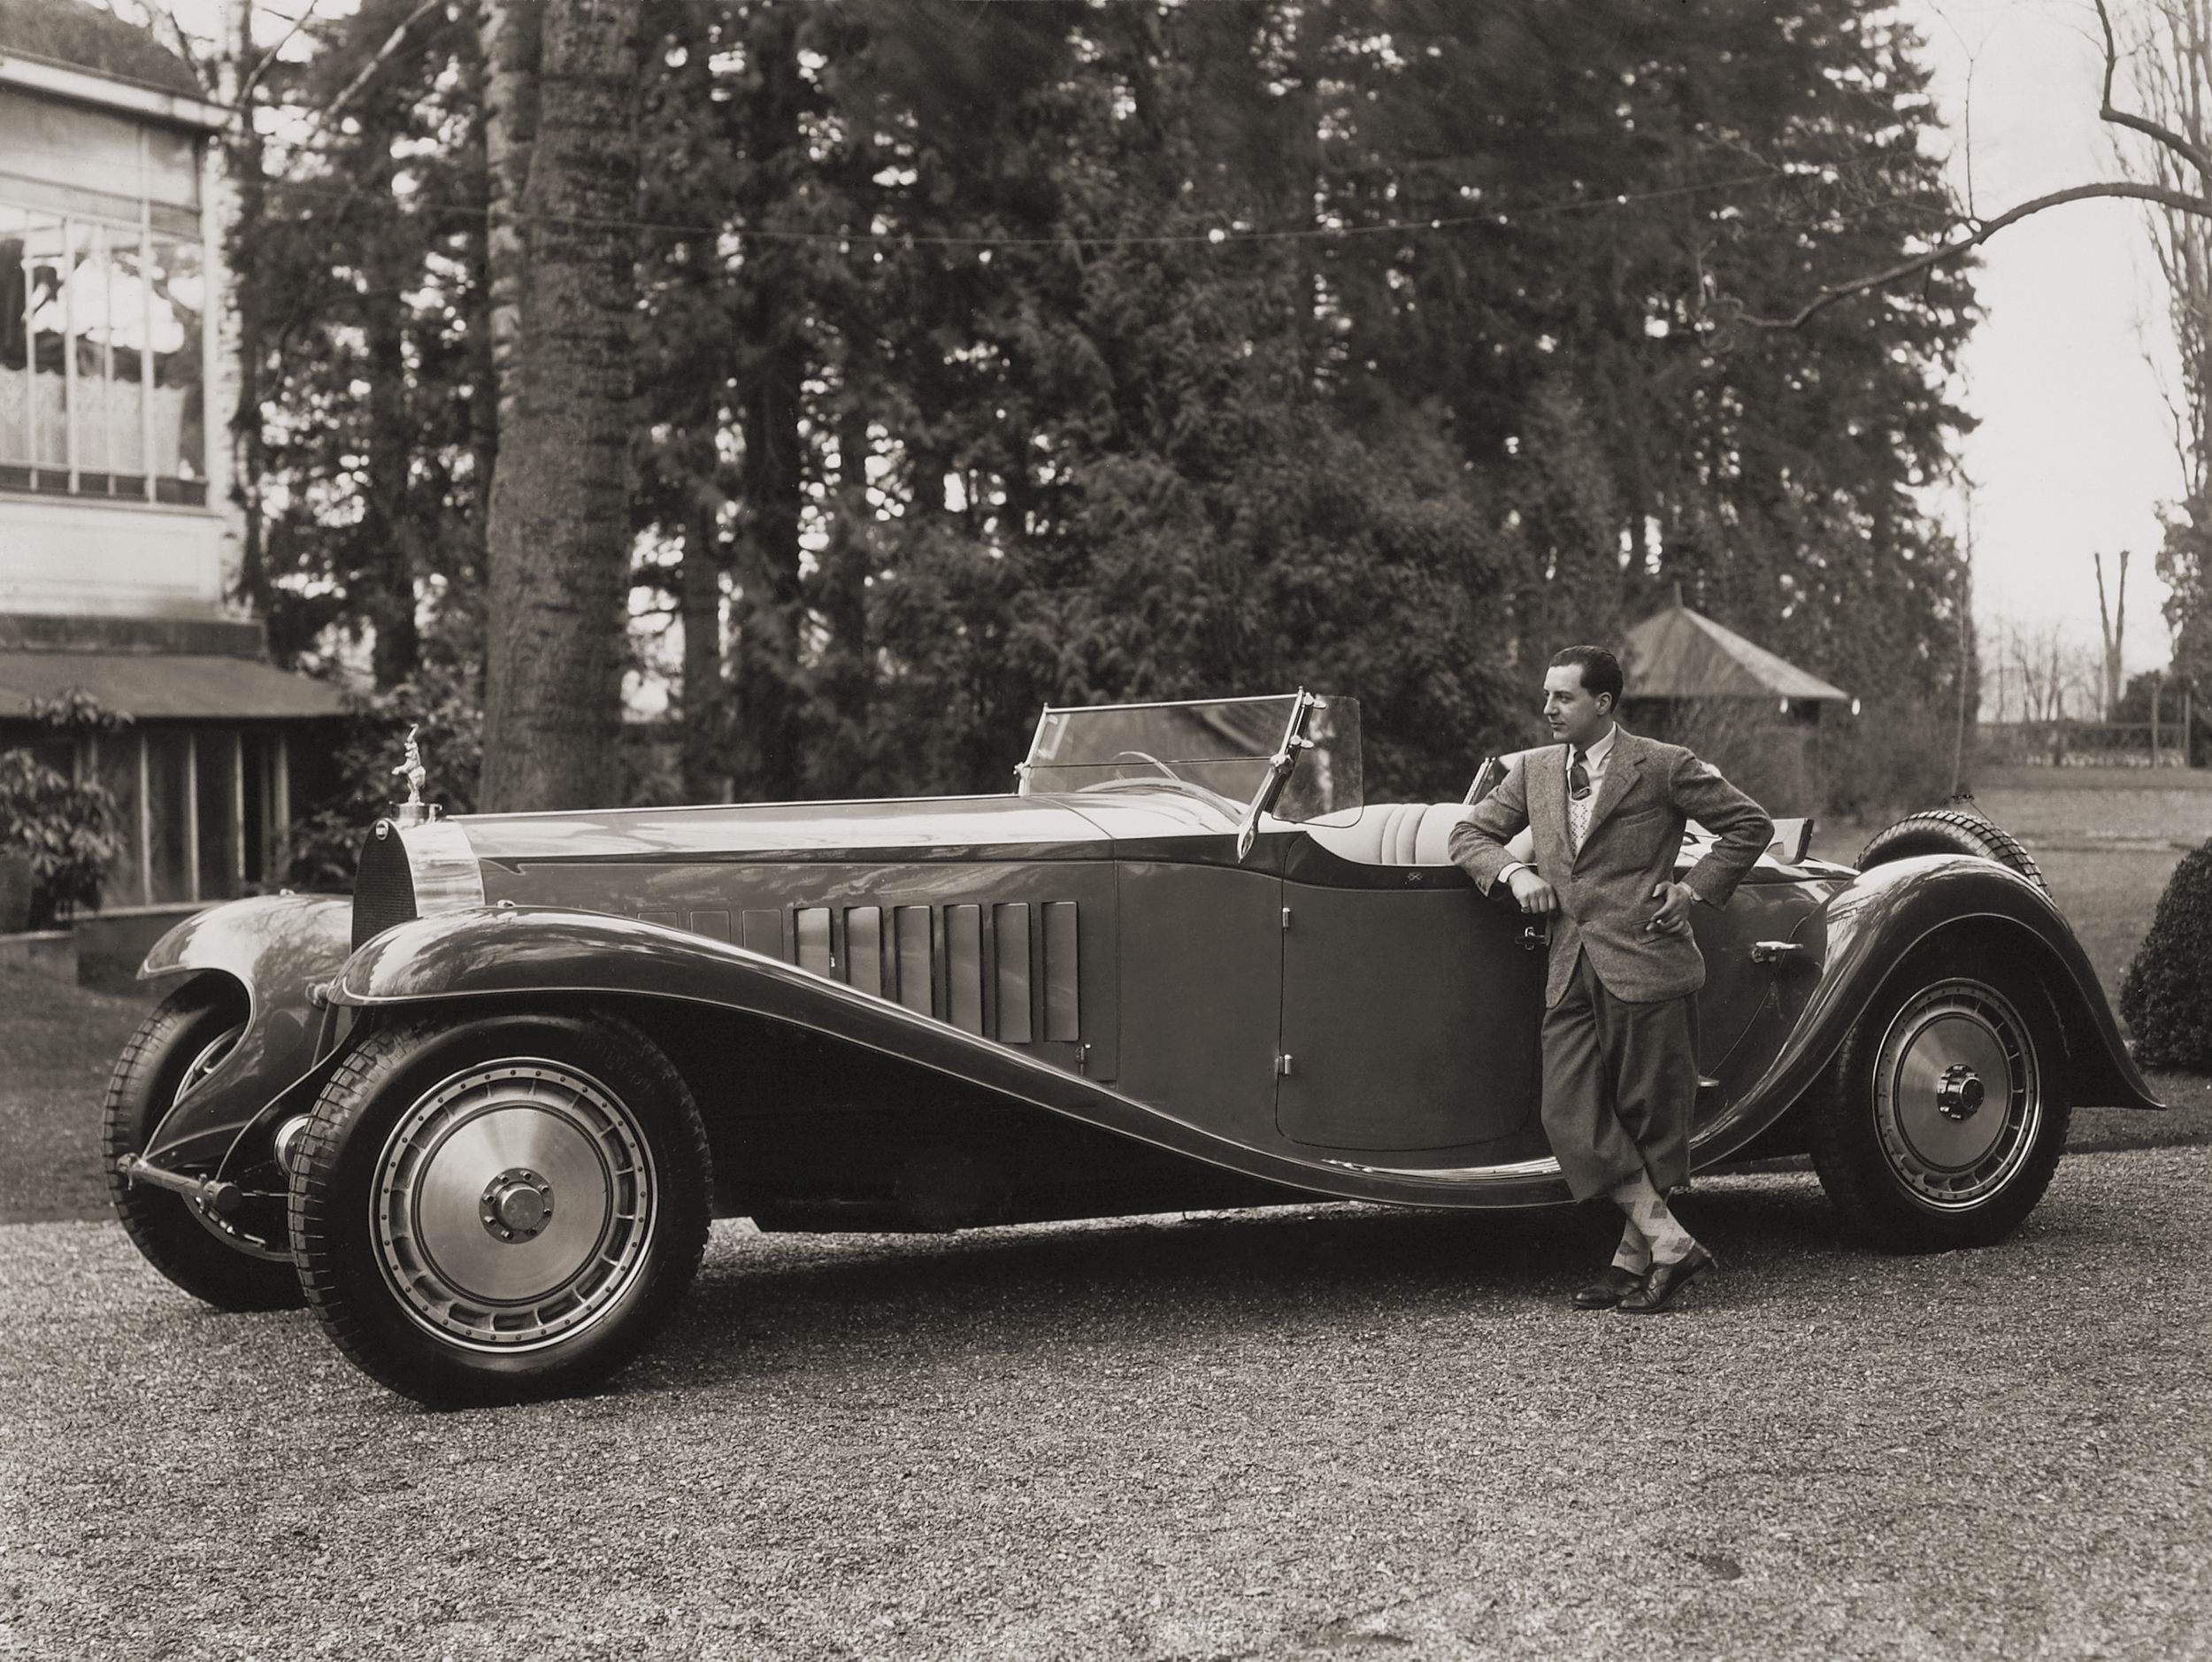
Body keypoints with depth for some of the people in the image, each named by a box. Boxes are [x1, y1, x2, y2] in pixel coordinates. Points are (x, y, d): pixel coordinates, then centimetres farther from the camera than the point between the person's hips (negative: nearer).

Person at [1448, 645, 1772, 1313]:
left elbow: (1751, 824, 5)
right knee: (1572, 1118, -6)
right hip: (1571, 974, 5)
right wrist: (1514, 872, 0)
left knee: (1649, 1119, 1)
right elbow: (1468, 833, 19)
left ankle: (1633, 1261, 11)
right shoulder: (1534, 770, 14)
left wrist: (1696, 888, -3)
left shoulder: (1663, 766, -1)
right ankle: (1669, 1242, -3)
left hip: (1644, 964, -5)